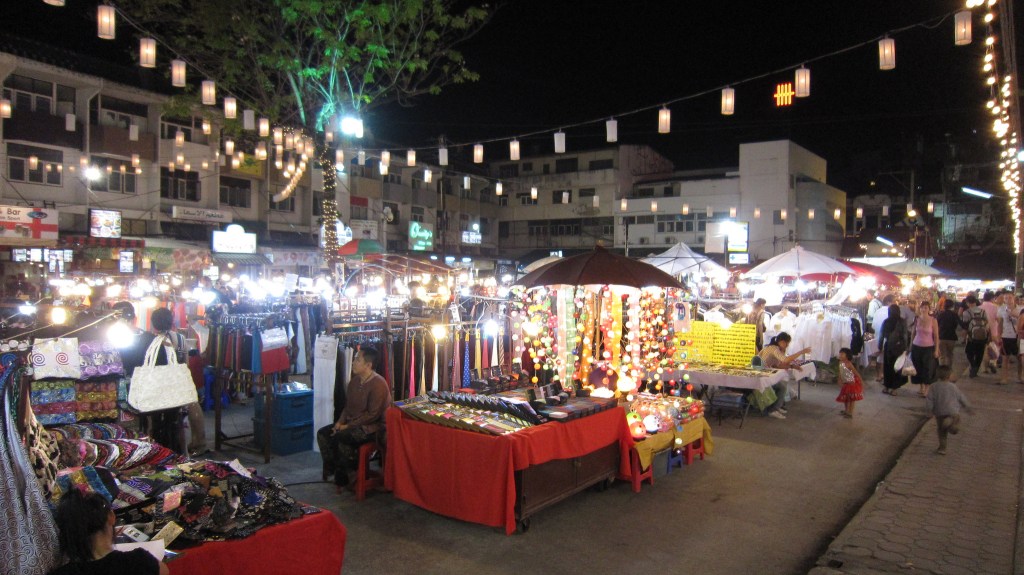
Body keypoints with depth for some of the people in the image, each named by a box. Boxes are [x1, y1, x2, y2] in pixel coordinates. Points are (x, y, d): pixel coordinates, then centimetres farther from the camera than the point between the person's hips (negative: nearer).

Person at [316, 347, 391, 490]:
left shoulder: (378, 384, -20)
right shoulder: (356, 380, 8)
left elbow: (372, 415, -22)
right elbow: (348, 405, 16)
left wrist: (348, 426, -19)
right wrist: (340, 422, -1)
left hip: (372, 426, -9)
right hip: (352, 423, 9)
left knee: (341, 438, -29)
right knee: (322, 433, -4)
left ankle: (343, 478, -10)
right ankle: (333, 469, 4)